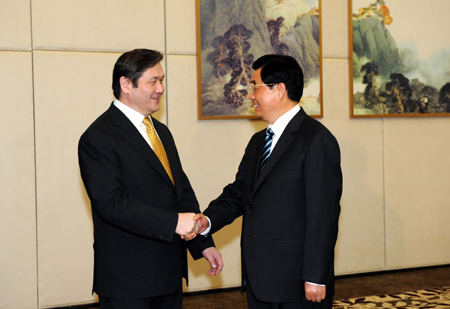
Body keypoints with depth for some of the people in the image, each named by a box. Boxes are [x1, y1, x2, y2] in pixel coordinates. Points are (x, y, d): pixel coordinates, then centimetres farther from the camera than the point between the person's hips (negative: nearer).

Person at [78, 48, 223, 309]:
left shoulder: (161, 131, 15)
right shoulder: (98, 138, -13)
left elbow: (183, 190, 15)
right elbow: (112, 203, -22)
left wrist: (203, 243, 9)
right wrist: (172, 222, -26)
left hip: (169, 270, 8)